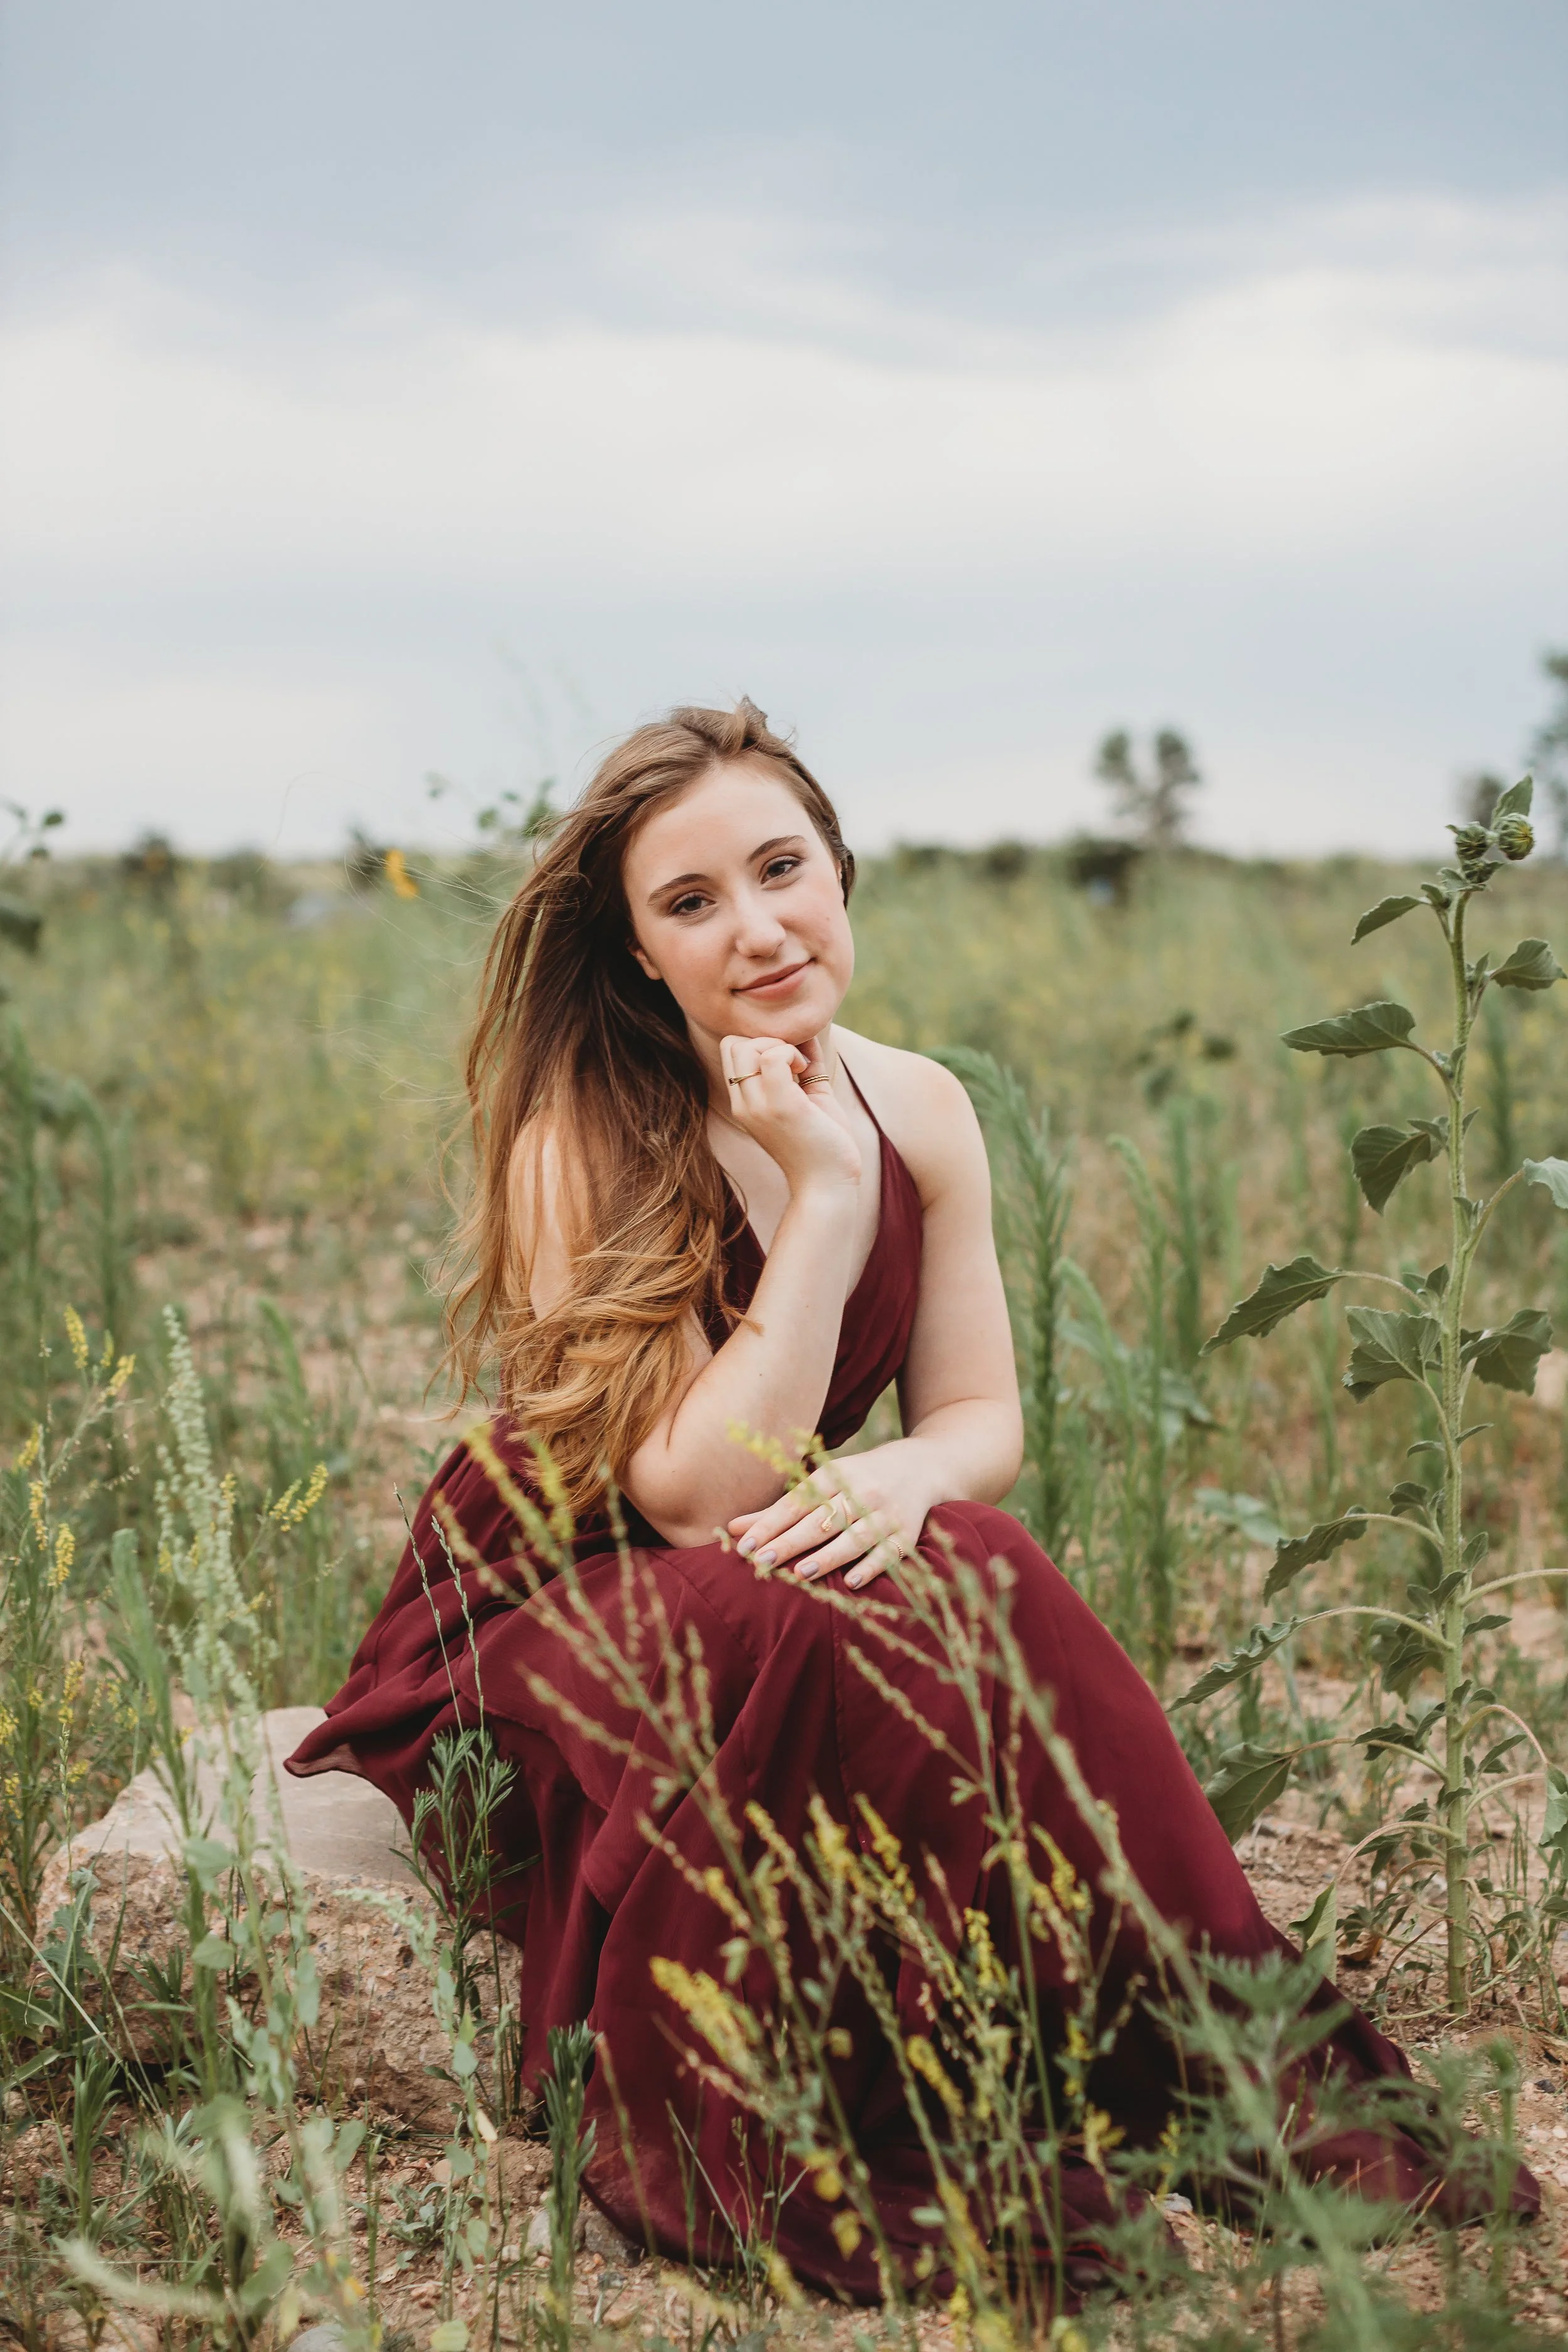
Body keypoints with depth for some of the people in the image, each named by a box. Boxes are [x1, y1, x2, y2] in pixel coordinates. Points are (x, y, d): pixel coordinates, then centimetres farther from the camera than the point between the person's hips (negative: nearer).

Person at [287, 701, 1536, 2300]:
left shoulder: (919, 1112, -3)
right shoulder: (578, 1144, -20)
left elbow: (980, 1416, 0)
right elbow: (696, 1492, -25)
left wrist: (909, 1476, -25)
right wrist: (824, 1196, -28)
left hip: (773, 1587, 5)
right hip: (536, 1614, -4)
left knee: (977, 1580, -29)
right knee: (819, 1631, -36)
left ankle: (1217, 2080, -18)